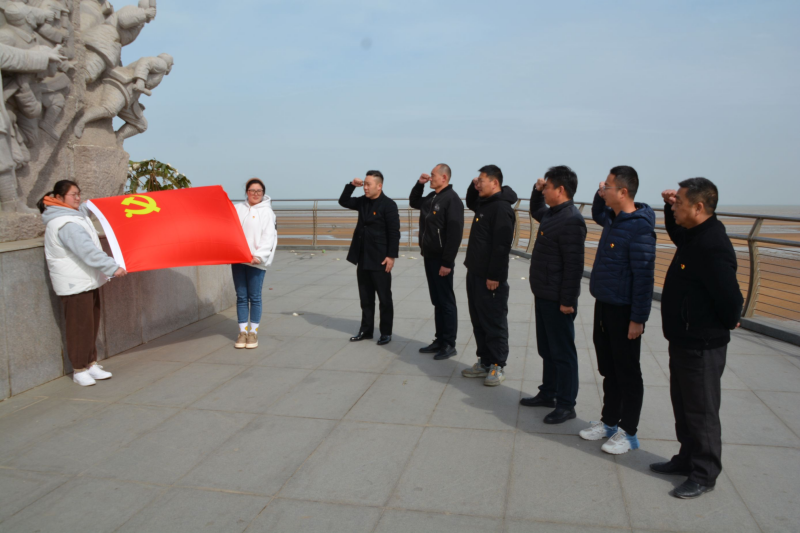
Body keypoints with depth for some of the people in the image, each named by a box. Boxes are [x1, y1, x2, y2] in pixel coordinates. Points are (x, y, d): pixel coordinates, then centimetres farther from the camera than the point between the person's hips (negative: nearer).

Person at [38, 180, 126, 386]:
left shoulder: (76, 213, 11)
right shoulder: (66, 225, -22)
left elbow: (87, 209, 38)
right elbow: (87, 251, -31)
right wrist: (112, 267, -35)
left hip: (88, 280, 10)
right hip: (75, 283, -10)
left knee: (92, 323, 14)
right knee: (80, 327, -2)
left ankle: (91, 363, 24)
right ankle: (79, 370, 9)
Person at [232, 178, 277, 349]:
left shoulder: (267, 212, 1)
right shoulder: (238, 209, 13)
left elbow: (269, 237, -7)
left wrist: (259, 255, -17)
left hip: (256, 260, -3)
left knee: (255, 297, 1)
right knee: (241, 296, 6)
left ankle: (253, 332, 11)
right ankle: (242, 331, 14)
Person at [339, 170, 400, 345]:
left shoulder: (388, 205, -12)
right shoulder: (363, 201, 9)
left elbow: (394, 232, -15)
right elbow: (343, 202, 19)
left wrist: (391, 256, -19)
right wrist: (351, 185, 3)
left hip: (380, 259, -7)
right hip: (363, 258, 7)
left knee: (384, 298, 3)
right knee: (365, 297, 13)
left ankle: (386, 333, 12)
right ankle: (366, 330, 23)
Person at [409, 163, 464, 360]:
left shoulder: (452, 199, -15)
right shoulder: (431, 198, 12)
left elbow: (455, 233, -21)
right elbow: (413, 202, 33)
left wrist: (447, 262, -23)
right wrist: (419, 184, 14)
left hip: (441, 260, -9)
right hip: (429, 257, 9)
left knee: (446, 301, -1)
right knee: (436, 301, 13)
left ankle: (449, 344, 7)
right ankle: (440, 340, 21)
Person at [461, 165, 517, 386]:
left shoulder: (501, 208, -18)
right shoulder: (484, 203, 13)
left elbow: (502, 245, -23)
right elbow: (470, 203, 37)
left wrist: (494, 276, -23)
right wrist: (473, 186, 17)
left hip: (490, 278, -10)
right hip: (475, 274, 10)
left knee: (494, 323, 0)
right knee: (478, 320, 15)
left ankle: (498, 366, 11)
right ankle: (485, 362, 25)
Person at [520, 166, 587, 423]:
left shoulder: (571, 220, -20)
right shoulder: (552, 213, 9)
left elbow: (574, 265, -23)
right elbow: (535, 211, 35)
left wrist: (567, 301, -22)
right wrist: (536, 190, 16)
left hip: (557, 299, -10)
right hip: (543, 295, 10)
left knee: (562, 352, 1)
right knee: (546, 349, 18)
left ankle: (566, 405, 12)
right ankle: (548, 394, 31)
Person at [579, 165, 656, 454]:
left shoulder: (639, 227, -19)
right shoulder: (612, 219, 6)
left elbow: (644, 276, -20)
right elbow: (597, 214, 33)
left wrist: (638, 319, -20)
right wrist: (599, 195, 12)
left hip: (624, 311, -8)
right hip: (603, 305, 8)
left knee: (627, 373, 5)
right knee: (607, 369, 17)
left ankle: (628, 432, 18)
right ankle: (609, 421, 31)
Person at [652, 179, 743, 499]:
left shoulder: (713, 247, -26)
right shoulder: (693, 235, 5)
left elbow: (730, 298, -27)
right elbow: (676, 234, 30)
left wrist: (727, 324, -7)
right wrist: (669, 207, 11)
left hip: (702, 346, -10)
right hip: (683, 340, 10)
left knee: (701, 411, 4)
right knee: (683, 404, 20)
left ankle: (705, 475, 19)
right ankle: (688, 459, 36)